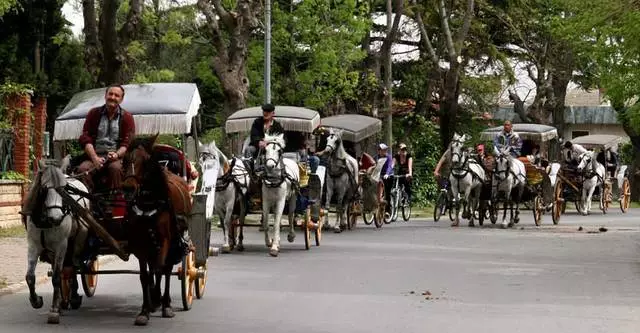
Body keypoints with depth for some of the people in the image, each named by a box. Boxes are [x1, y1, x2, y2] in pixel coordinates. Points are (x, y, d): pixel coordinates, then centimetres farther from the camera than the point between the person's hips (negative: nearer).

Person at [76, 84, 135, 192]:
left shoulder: (127, 117, 11)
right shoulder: (94, 113, 13)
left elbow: (127, 143, 4)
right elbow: (85, 139, 5)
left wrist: (117, 154, -18)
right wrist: (94, 158, -11)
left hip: (116, 156, -1)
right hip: (94, 155, 1)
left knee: (115, 168, -36)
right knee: (82, 169, -31)